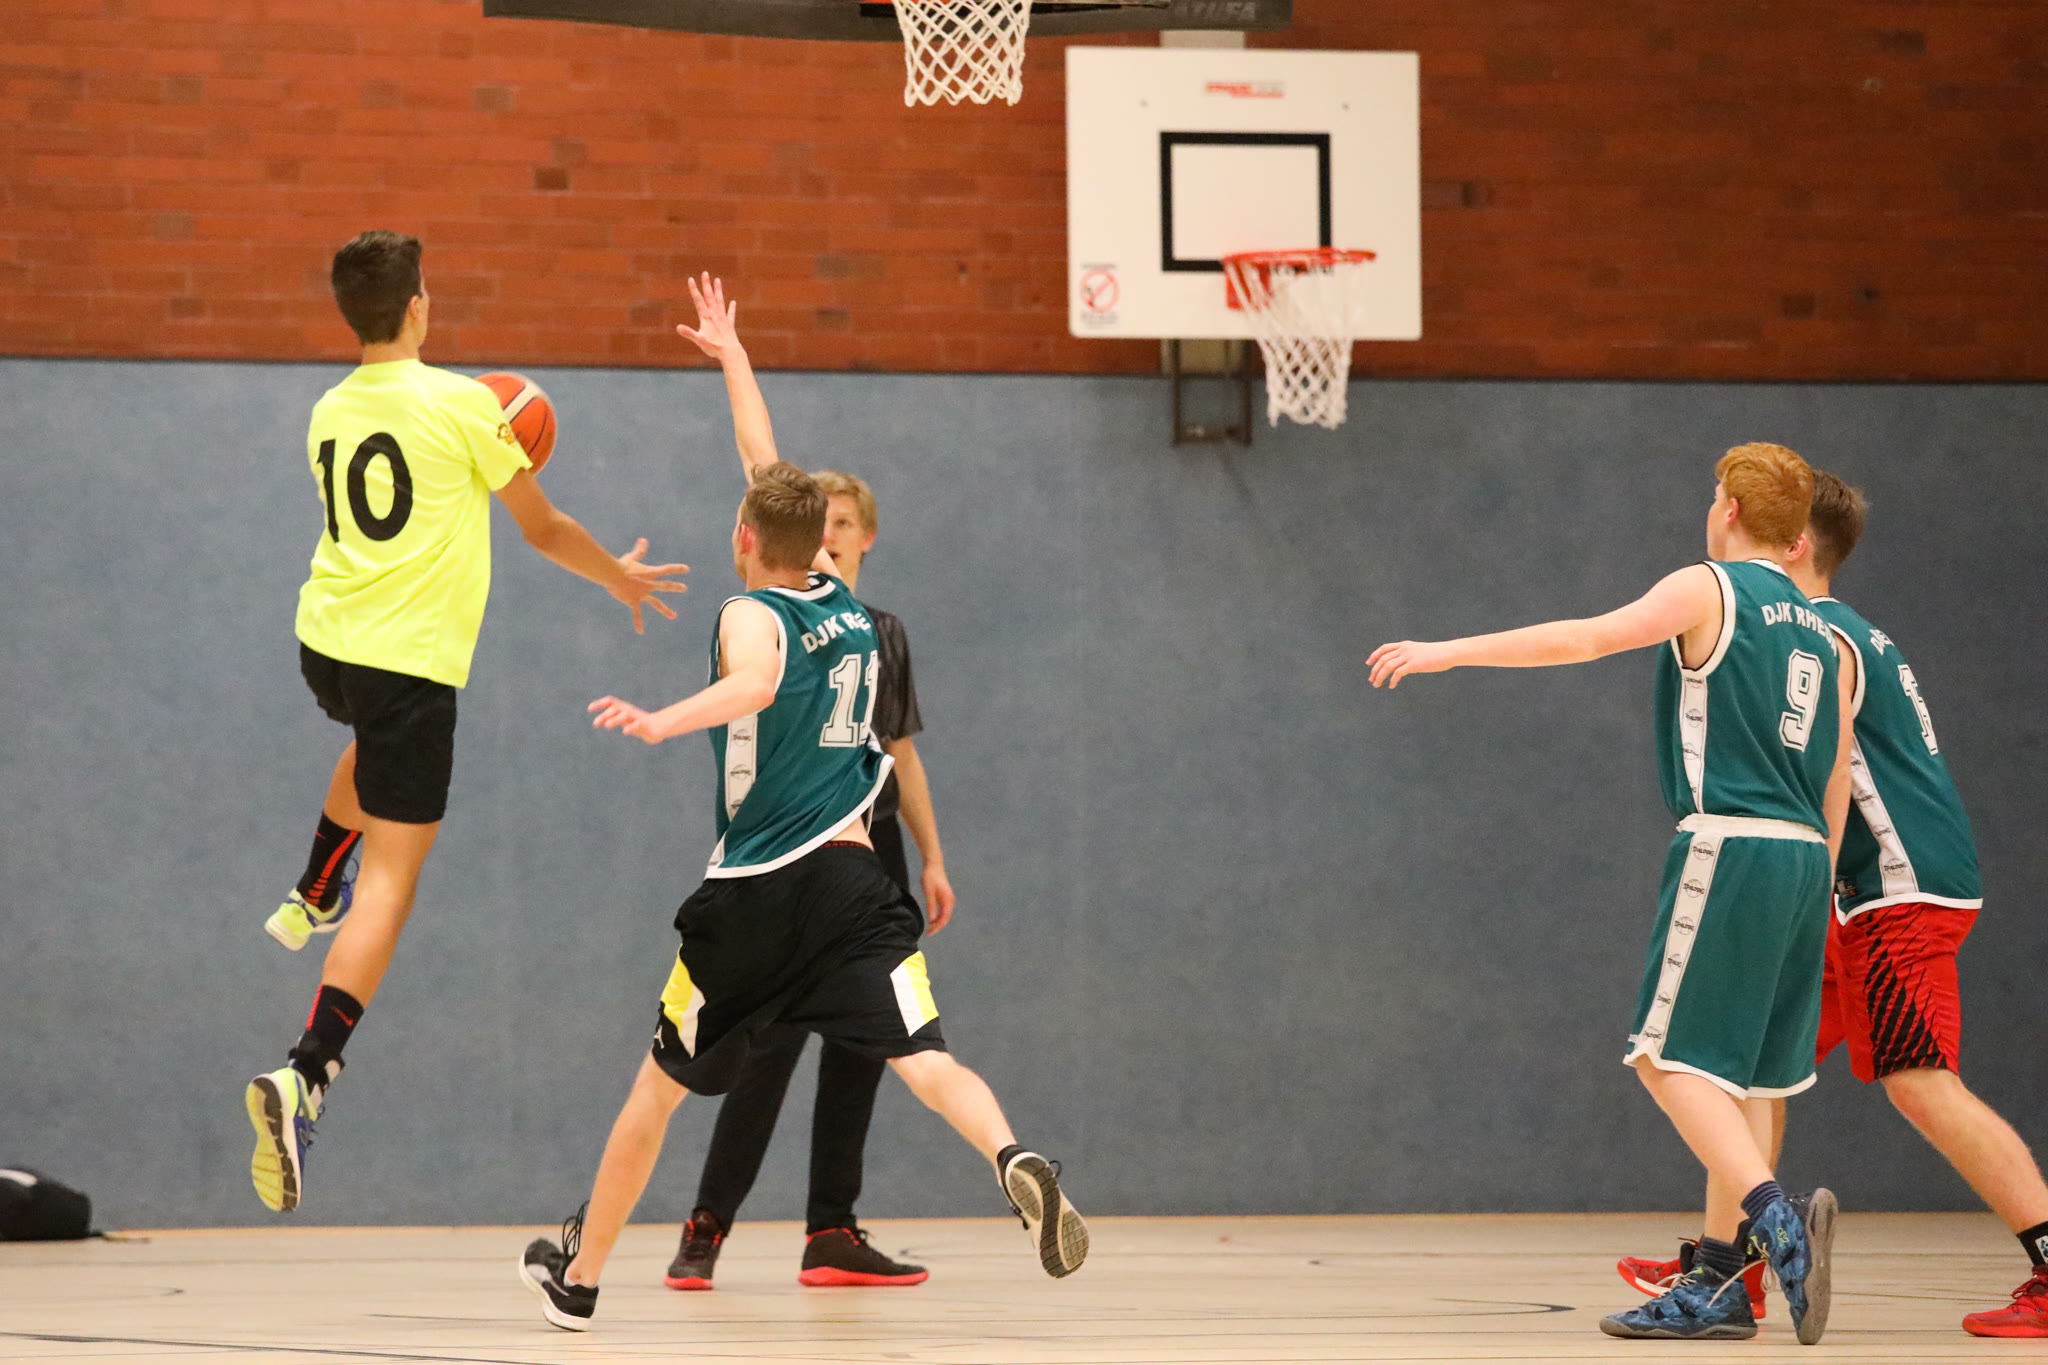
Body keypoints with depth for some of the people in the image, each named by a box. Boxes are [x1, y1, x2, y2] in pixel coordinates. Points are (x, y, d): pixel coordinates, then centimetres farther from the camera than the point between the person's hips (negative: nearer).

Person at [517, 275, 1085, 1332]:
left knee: (658, 1089, 13)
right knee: (925, 1059, -14)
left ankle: (576, 1276, 25)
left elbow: (757, 683, -30)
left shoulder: (752, 615, -5)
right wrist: (731, 359, 35)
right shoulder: (844, 606, 13)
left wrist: (665, 721, -43)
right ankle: (1016, 1163, -45)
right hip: (851, 882, 3)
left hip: (753, 896, -3)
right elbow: (770, 474, 26)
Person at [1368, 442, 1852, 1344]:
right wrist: (1813, 891, 27)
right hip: (1803, 860, 7)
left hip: (1730, 847, -7)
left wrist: (1448, 652, -8)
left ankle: (1775, 1217, -29)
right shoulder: (1824, 634, 20)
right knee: (1735, 1073, 12)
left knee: (1672, 1058, -8)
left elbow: (1586, 639, -11)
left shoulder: (1707, 591, -1)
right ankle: (1718, 1283, 11)